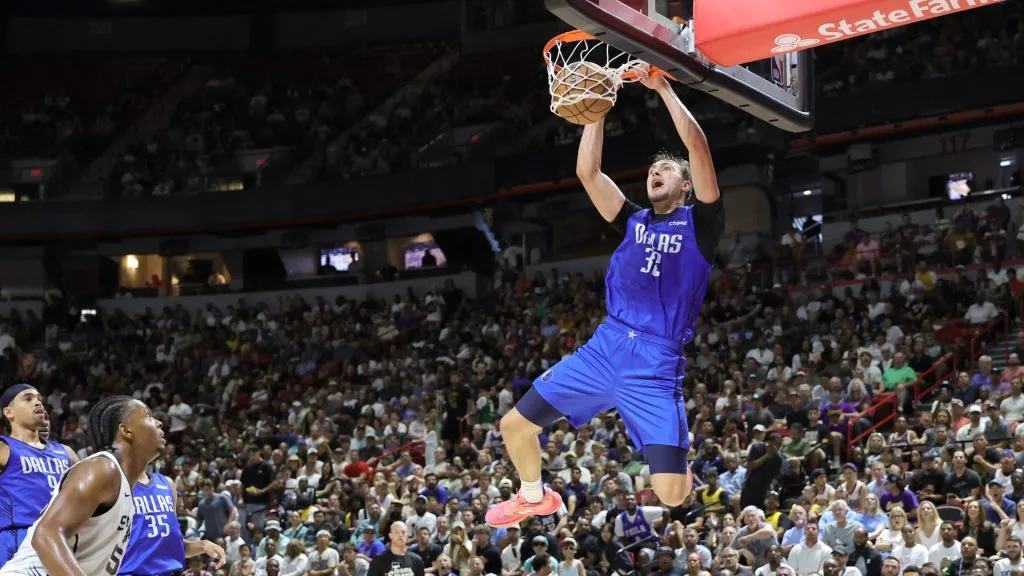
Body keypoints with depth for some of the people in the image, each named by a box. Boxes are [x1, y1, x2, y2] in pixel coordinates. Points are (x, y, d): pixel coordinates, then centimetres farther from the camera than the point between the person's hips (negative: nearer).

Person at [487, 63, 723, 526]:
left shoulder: (700, 222, 4)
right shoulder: (634, 221, 17)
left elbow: (697, 146, -8)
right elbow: (587, 172, 8)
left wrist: (663, 87, -6)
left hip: (657, 364, -5)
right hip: (606, 346, 5)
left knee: (671, 493, -15)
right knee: (515, 425, 4)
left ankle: (683, 460, 24)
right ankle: (535, 497, 34)